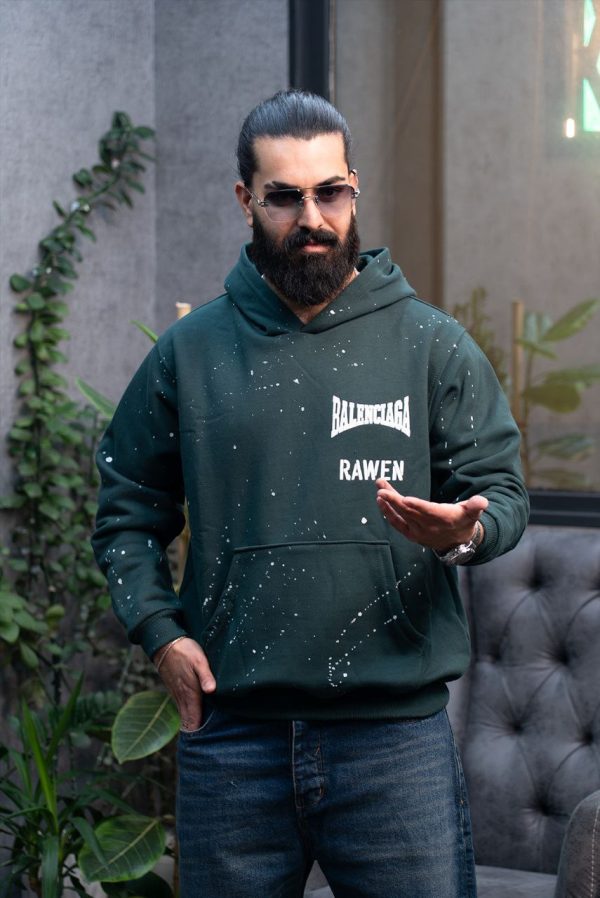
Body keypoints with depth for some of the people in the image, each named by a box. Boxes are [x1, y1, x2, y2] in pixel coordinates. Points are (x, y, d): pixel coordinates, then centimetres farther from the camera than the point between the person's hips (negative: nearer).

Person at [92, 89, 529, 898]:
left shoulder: (434, 345, 5)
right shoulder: (188, 353, 8)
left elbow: (503, 490, 6)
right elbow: (127, 509, 15)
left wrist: (465, 531, -18)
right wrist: (160, 630, 1)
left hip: (397, 735, -1)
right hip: (231, 736, 1)